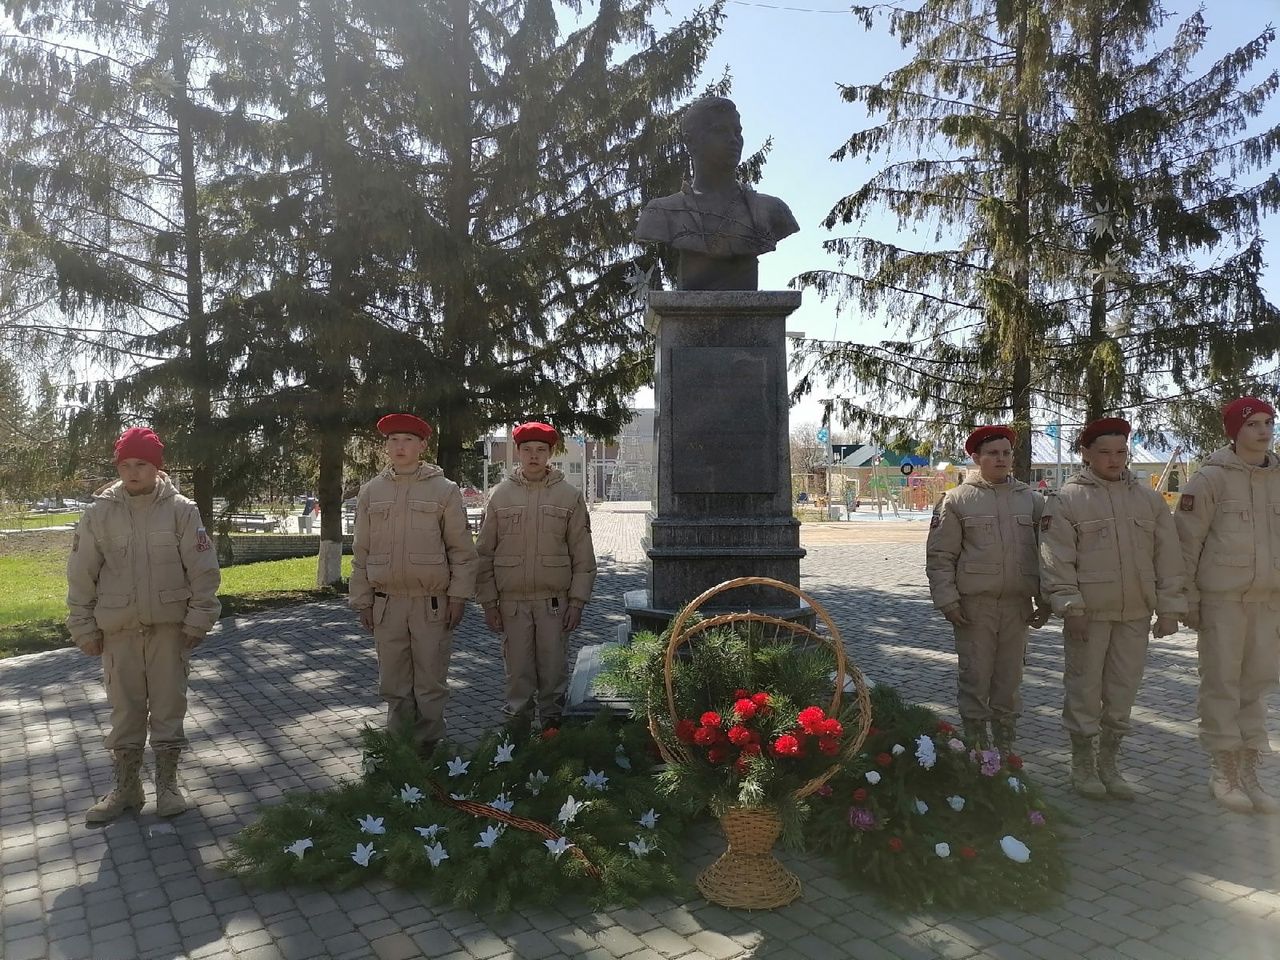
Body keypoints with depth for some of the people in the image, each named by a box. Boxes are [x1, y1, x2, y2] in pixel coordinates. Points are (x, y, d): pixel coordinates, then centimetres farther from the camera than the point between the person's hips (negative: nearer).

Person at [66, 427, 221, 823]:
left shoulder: (181, 509, -6)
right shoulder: (99, 512, -2)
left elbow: (203, 569, -4)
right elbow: (82, 575, 3)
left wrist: (198, 620, -6)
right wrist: (84, 627, 2)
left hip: (169, 626, -1)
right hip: (118, 629, 1)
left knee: (169, 707, 7)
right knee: (125, 710, 11)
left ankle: (167, 783, 22)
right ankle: (126, 787, 25)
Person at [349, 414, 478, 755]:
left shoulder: (445, 490, -2)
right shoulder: (371, 492, 6)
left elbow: (461, 549, -2)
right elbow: (361, 551, 10)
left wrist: (459, 596, -6)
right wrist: (362, 600, 7)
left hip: (433, 604, -3)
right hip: (387, 604, 3)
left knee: (431, 685, 4)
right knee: (394, 686, 12)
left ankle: (427, 749, 18)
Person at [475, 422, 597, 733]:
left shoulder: (570, 496, 1)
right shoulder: (501, 494, 3)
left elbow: (583, 555, 2)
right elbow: (485, 553, 4)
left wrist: (577, 600, -3)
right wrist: (489, 601, 0)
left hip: (554, 601, 0)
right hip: (511, 601, 1)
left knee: (554, 672, 6)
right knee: (518, 672, 8)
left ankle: (552, 728, 22)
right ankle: (517, 729, 22)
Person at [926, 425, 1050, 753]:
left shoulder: (1032, 500, 8)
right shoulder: (957, 500, -1)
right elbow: (940, 556, -3)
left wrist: (1045, 602, 7)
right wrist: (948, 600, -9)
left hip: (1017, 604, 3)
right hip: (973, 604, -3)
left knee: (1009, 680, 12)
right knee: (975, 680, 3)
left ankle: (1005, 748, 26)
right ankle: (976, 751, 16)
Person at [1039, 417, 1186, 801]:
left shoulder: (1149, 498, 9)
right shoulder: (1067, 499, -5)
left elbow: (1168, 556, 10)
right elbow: (1057, 560, -9)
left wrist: (1169, 607, 5)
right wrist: (1070, 607, -14)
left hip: (1136, 613, 4)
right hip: (1089, 612, -4)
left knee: (1123, 690, 12)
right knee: (1085, 688, 5)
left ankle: (1109, 763, 26)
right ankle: (1082, 765, 19)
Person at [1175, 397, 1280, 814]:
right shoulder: (1210, 478, -8)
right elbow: (1186, 542, -8)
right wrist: (1187, 600, -9)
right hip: (1222, 598, -5)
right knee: (1222, 683, 3)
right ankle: (1223, 772, 16)